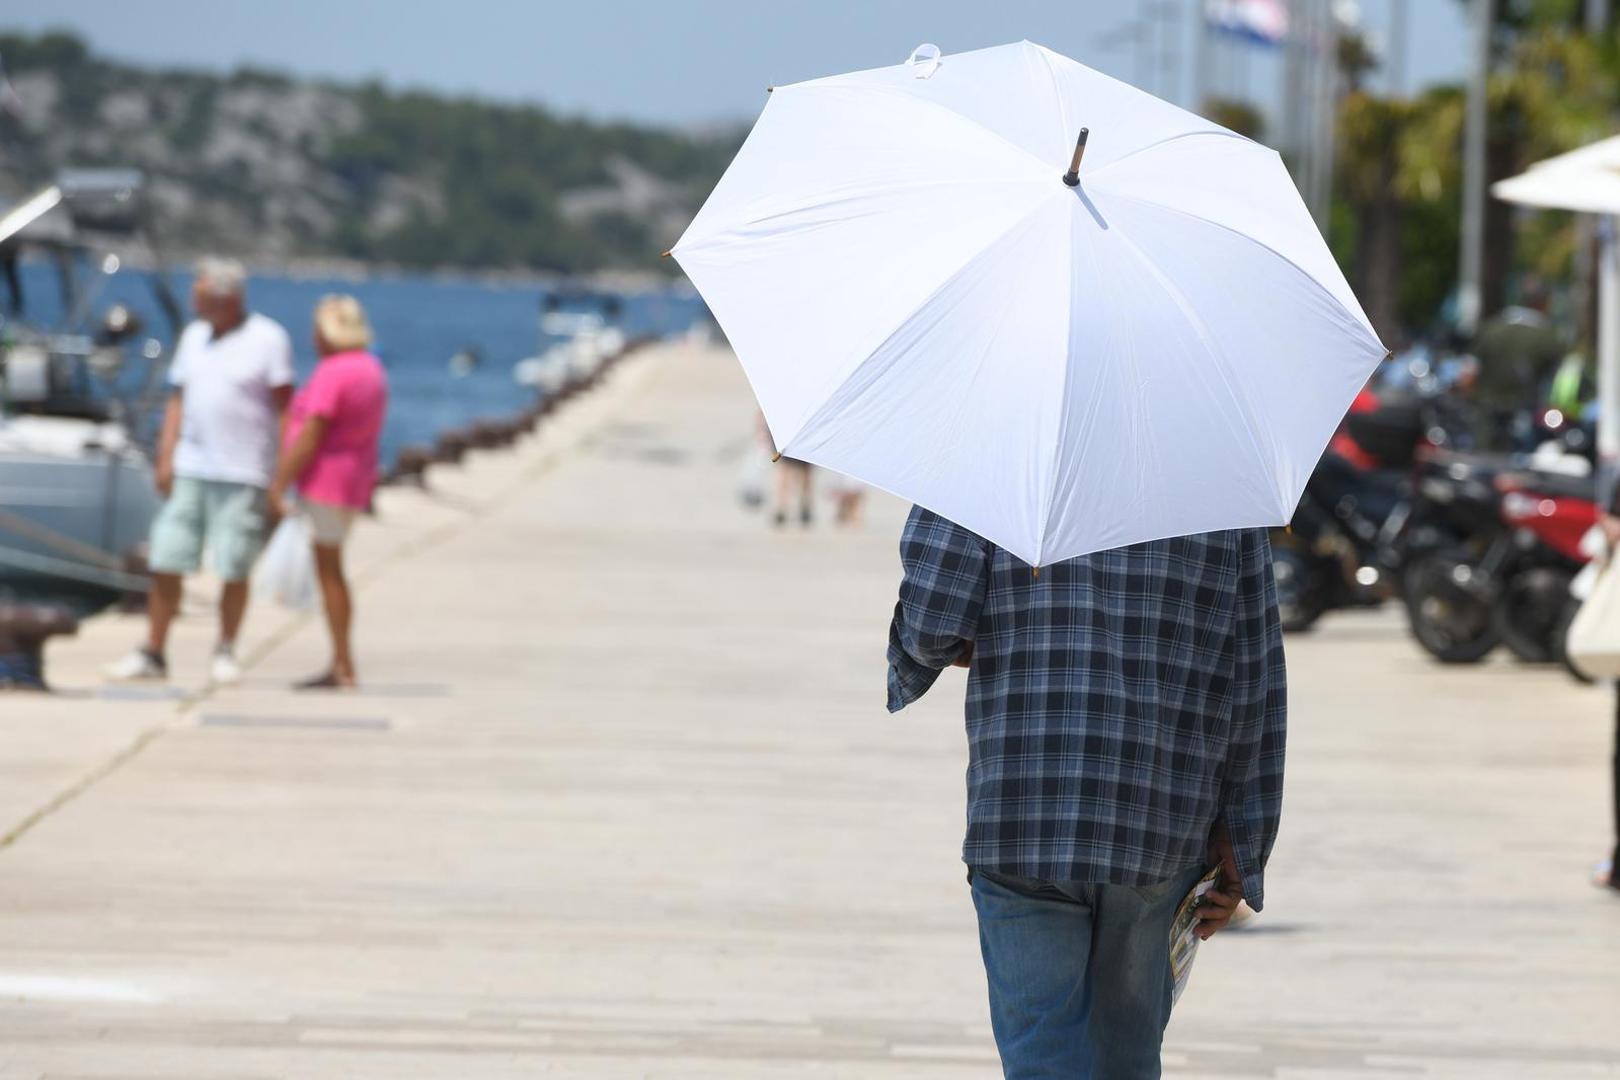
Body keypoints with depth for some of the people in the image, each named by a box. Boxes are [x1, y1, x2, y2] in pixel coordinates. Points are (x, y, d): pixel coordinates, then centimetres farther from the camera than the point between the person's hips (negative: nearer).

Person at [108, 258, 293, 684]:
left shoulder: (269, 340, -4)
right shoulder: (194, 337, 12)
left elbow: (285, 406, -3)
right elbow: (178, 401, 14)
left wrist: (286, 469, -9)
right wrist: (165, 458, 5)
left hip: (242, 473, -4)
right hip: (189, 469, 4)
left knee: (234, 569, -2)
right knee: (166, 564, 0)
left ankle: (225, 653, 14)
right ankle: (153, 654, 4)